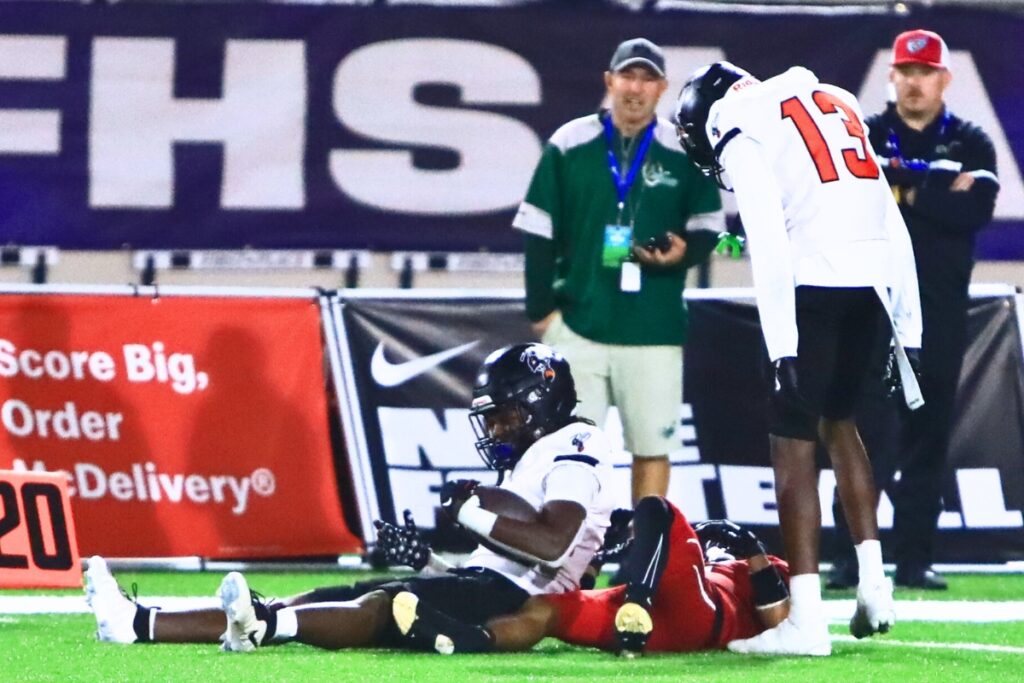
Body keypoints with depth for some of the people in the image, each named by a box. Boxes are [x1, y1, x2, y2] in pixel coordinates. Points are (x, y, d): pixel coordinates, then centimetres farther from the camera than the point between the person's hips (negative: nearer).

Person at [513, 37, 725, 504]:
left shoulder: (683, 153, 1)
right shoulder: (569, 146, 0)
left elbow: (708, 225, 10)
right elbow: (539, 231, 4)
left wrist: (683, 252, -12)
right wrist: (540, 308, -1)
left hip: (653, 329, 0)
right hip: (578, 322, 0)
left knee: (652, 445, 3)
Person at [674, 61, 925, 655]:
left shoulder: (741, 128, 2)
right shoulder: (836, 100, 23)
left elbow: (770, 242, -10)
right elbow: (892, 226, 18)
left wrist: (782, 346, -13)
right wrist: (908, 328, 18)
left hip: (813, 281, -7)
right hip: (876, 278, 7)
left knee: (793, 443, -1)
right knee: (839, 421, 24)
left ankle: (806, 618, -6)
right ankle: (874, 585, 20)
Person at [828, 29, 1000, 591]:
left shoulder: (971, 145, 8)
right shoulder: (866, 138, 6)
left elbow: (977, 211, -10)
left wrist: (907, 191, -14)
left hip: (940, 313, 2)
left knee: (928, 437, 5)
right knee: (870, 431, -8)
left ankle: (915, 558, 10)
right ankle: (849, 556, -8)